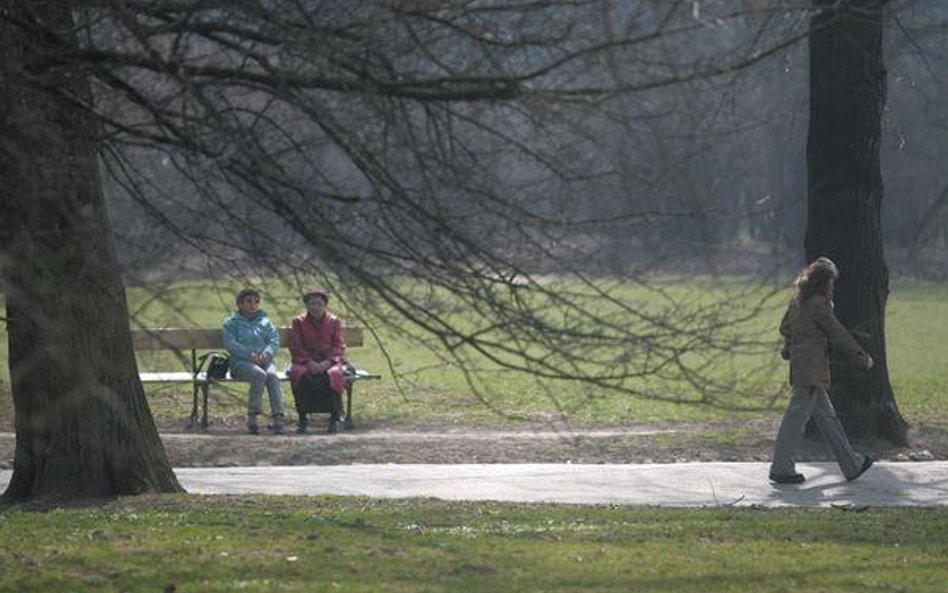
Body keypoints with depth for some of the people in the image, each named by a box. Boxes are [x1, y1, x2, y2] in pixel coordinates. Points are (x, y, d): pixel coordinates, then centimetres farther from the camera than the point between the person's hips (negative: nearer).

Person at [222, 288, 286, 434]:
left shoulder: (265, 322, 22)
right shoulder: (231, 322, 13)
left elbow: (275, 340, 11)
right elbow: (230, 344, -2)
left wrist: (267, 353, -12)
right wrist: (249, 355, -16)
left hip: (264, 360, 3)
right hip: (241, 362, -3)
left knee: (272, 375, -32)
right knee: (260, 375, -35)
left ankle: (278, 417, -42)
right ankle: (252, 416, -34)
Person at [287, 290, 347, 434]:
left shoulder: (334, 322, 8)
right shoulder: (299, 322, 7)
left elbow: (338, 346, 3)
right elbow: (296, 348, 1)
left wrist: (327, 362, -15)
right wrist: (310, 362, -15)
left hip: (329, 361, 0)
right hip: (306, 361, 0)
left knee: (333, 374, -36)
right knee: (299, 374, -35)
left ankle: (334, 418, -25)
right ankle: (303, 419, -26)